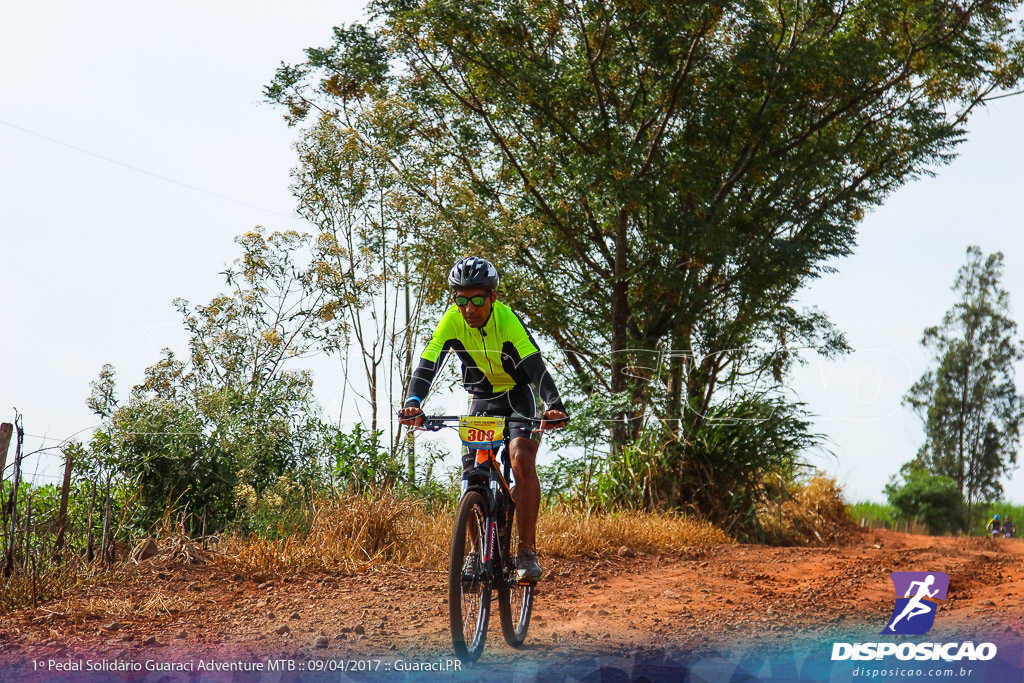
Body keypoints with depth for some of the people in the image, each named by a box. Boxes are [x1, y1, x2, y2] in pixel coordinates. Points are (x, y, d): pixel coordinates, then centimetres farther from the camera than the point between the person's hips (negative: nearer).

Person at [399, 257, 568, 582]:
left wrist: (554, 406, -54)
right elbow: (427, 365, -27)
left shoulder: (507, 319, -28)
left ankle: (527, 552, -20)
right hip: (481, 401, 4)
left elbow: (535, 366, -38)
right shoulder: (452, 321, -19)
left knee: (522, 462, -27)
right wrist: (413, 404, -46)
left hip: (517, 398, -4)